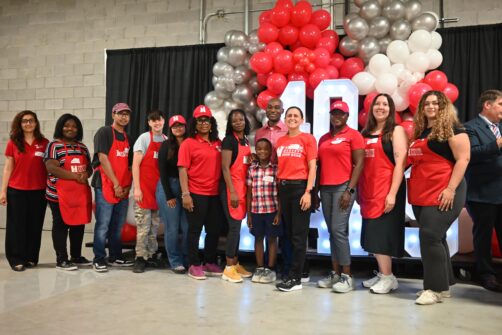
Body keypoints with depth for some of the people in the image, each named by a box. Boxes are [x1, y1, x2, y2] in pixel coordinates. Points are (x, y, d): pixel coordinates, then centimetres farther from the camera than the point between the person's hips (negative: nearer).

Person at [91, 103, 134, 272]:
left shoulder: (127, 137, 17)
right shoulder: (104, 132, -3)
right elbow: (103, 159, -12)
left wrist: (127, 186, 3)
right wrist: (116, 184, -15)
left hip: (123, 189, 6)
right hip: (105, 186, -6)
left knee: (118, 225, 11)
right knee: (103, 224, -4)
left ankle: (115, 257, 22)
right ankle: (99, 259, 6)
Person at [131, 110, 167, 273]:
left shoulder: (167, 140, 11)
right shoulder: (144, 138, -3)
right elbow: (135, 164, -7)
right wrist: (137, 188, -14)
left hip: (160, 187, 5)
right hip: (145, 187, -5)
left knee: (155, 224, 9)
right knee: (143, 224, -5)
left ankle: (150, 255, 19)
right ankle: (140, 258, 2)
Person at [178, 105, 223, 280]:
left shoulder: (218, 144, 10)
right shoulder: (188, 143, -4)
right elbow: (183, 169, -9)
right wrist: (185, 194, -15)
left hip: (215, 194, 5)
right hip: (196, 194, -5)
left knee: (214, 230, 12)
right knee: (195, 230, 5)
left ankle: (210, 263, 28)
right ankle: (194, 265, 17)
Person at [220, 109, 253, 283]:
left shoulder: (246, 141, 15)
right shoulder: (229, 140, -6)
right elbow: (225, 167, -13)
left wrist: (246, 190, 13)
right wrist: (232, 192, -19)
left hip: (244, 187, 7)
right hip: (231, 187, -7)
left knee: (237, 225, 10)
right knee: (234, 225, -8)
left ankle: (235, 263, 18)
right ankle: (229, 268, -1)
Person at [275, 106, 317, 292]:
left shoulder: (308, 139, 0)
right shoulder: (280, 141, 14)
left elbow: (312, 168, -6)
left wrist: (308, 192, -14)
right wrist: (278, 190, 9)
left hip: (300, 187, -5)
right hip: (283, 188, 6)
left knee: (298, 234, -3)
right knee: (289, 233, 10)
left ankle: (295, 278, 1)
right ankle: (296, 271, 22)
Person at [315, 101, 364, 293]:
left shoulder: (353, 135, -1)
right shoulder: (323, 139, 18)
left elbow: (359, 164, -8)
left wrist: (350, 190, -15)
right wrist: (315, 190, 14)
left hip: (343, 187, -6)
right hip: (325, 188, 6)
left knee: (339, 230, -11)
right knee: (332, 232, 8)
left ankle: (347, 277, -2)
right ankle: (335, 273, 14)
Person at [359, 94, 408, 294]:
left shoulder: (396, 131, -3)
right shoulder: (365, 133, 14)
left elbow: (400, 164, -12)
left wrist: (392, 193, -19)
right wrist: (358, 191, 10)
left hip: (387, 190, -6)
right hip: (368, 191, 6)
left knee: (381, 233, -4)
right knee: (373, 234, 10)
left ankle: (388, 278, 7)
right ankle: (382, 274, 22)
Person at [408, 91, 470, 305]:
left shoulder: (452, 129, -4)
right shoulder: (420, 132, 18)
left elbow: (463, 159, -12)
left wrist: (451, 189, -19)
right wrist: (413, 189, 16)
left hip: (442, 193, -8)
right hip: (420, 194, 8)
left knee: (430, 236, -12)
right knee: (435, 238, 12)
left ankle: (437, 288, 0)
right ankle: (443, 283, 23)